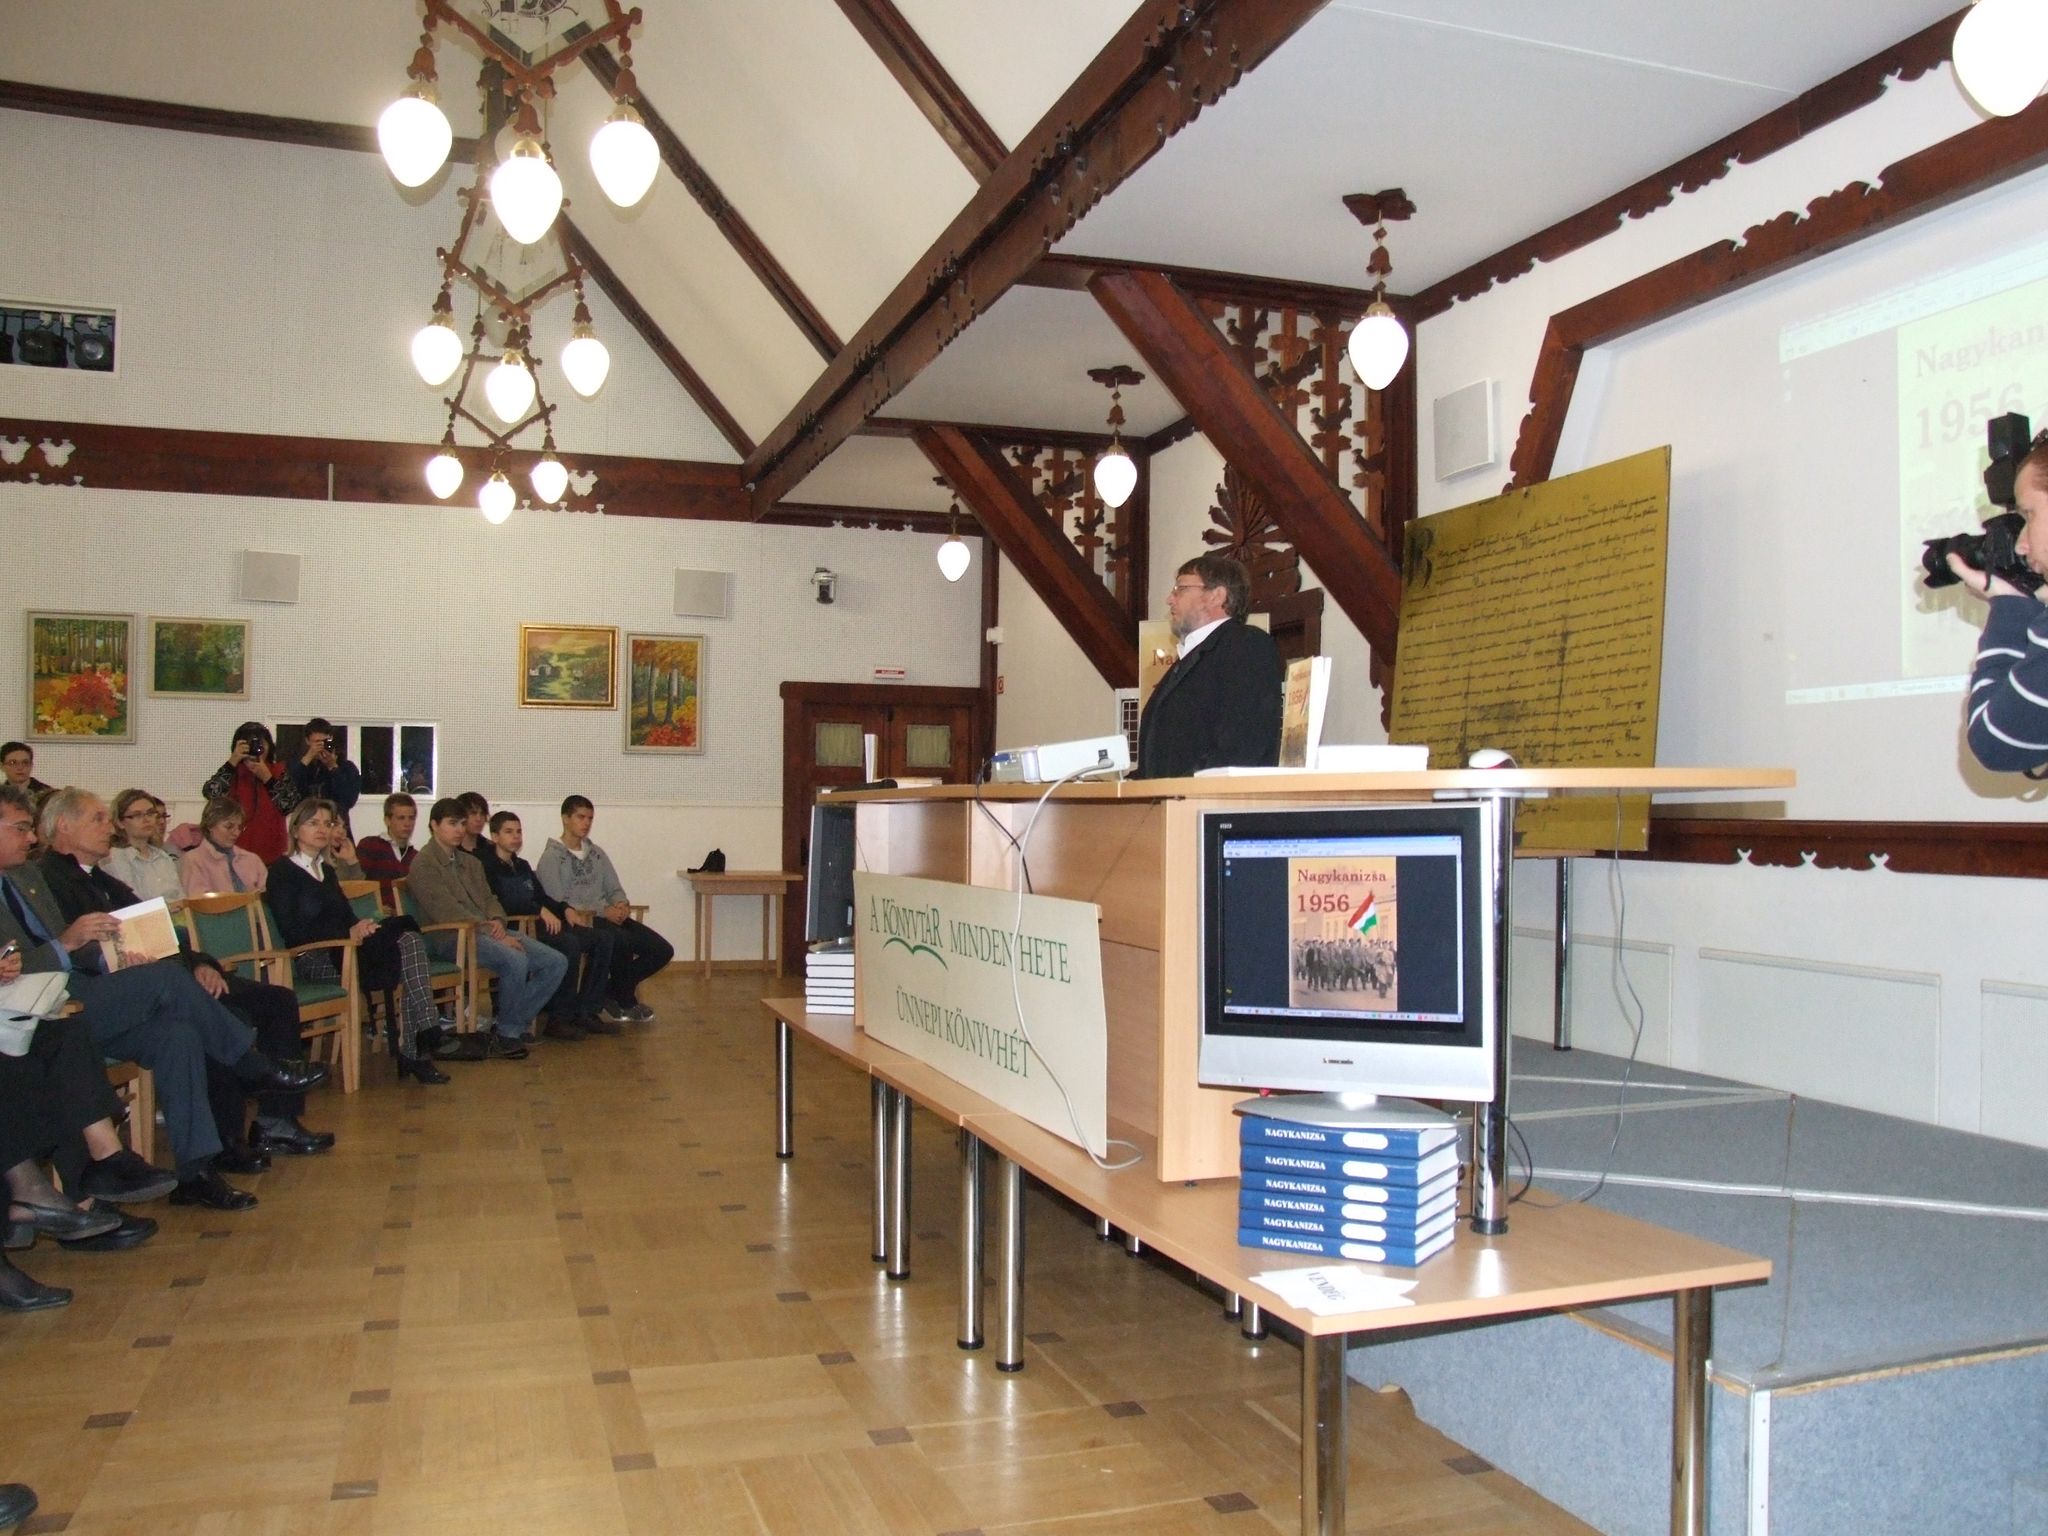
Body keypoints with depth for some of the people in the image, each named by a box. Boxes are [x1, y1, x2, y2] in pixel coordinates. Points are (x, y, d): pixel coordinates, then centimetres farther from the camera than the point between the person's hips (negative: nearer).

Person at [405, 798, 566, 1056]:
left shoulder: (471, 863, 23)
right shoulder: (423, 864, -3)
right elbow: (448, 912, -13)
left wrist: (498, 921, -7)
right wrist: (494, 935, -19)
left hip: (489, 931, 8)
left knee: (556, 962, -9)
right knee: (516, 961, -33)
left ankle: (515, 1022, -1)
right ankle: (506, 1033, -14)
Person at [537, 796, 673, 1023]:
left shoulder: (597, 854, 19)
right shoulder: (552, 857, -3)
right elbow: (557, 904, -12)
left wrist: (621, 905, -7)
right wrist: (602, 911, -19)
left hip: (608, 917, 7)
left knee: (663, 950, -9)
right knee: (623, 942, -36)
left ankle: (608, 993, 5)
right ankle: (627, 1002, -11)